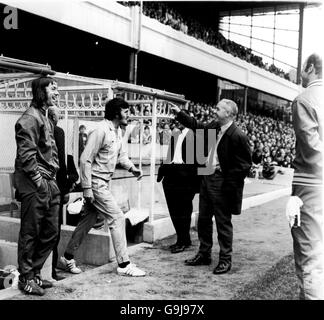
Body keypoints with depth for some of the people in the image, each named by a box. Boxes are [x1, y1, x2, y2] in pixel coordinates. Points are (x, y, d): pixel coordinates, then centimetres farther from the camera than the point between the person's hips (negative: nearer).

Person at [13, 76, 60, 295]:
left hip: (49, 184, 9)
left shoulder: (46, 119, 18)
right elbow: (26, 155, -18)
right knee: (30, 233, 1)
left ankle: (35, 273, 26)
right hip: (34, 186, -9)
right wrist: (39, 181, -17)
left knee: (50, 233, 13)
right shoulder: (30, 118, -11)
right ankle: (26, 278, 14)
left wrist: (52, 180, 14)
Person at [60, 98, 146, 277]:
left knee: (88, 220, 15)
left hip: (104, 183, 10)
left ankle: (68, 257, 28)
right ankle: (123, 265, 0)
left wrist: (132, 168, -4)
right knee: (117, 218, -8)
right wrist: (87, 188, -21)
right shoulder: (101, 130, -18)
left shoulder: (118, 131, 11)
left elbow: (121, 155, 17)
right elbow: (85, 159, -20)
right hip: (96, 183, -10)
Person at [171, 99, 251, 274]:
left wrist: (230, 182, -17)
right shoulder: (213, 127, 5)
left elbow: (245, 163, -15)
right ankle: (204, 254, 31)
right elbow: (197, 125, 24)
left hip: (222, 183, -8)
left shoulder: (238, 136, -18)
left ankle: (225, 260, 17)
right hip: (207, 177, 8)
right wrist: (179, 113, 19)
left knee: (223, 222, 4)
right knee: (203, 218, 17)